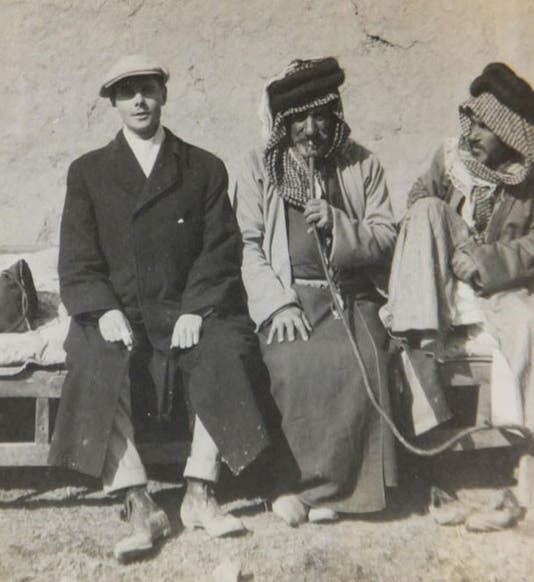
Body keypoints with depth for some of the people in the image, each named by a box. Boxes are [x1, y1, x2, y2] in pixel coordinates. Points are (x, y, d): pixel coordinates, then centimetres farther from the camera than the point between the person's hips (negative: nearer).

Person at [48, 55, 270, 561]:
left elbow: (221, 251, 3)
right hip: (116, 312, 0)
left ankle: (199, 495, -19)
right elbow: (77, 259, 5)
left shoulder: (205, 168, 12)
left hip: (189, 310, 0)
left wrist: (195, 310, -13)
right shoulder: (87, 172, 13)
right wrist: (105, 311, -14)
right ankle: (139, 509, -23)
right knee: (97, 367, -30)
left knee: (225, 353, -29)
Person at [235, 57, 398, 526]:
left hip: (351, 293, 1)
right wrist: (278, 303, -11)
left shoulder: (362, 165, 13)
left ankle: (311, 487, -12)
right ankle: (307, 483, -12)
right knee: (294, 365, -30)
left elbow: (386, 238, 9)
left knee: (359, 364, -27)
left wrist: (338, 225, -11)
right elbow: (248, 246, 3)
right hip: (286, 296, -1)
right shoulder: (258, 170, 10)